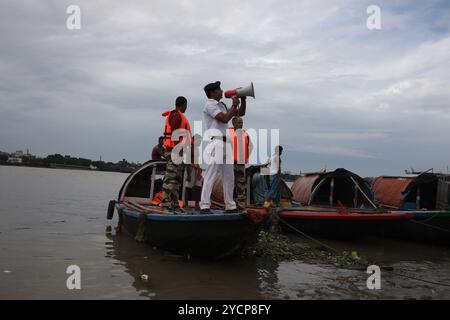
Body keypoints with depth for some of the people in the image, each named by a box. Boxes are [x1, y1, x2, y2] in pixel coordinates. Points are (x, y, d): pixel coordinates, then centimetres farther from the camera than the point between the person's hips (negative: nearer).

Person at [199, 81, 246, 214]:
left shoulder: (222, 105, 21)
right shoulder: (209, 105, -4)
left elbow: (240, 113, 26)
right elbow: (225, 119, -16)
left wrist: (243, 100, 14)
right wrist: (234, 105, -5)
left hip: (226, 143, 9)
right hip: (216, 142, -9)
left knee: (229, 177, 10)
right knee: (210, 175, -12)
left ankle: (230, 206, 18)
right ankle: (204, 206, -13)